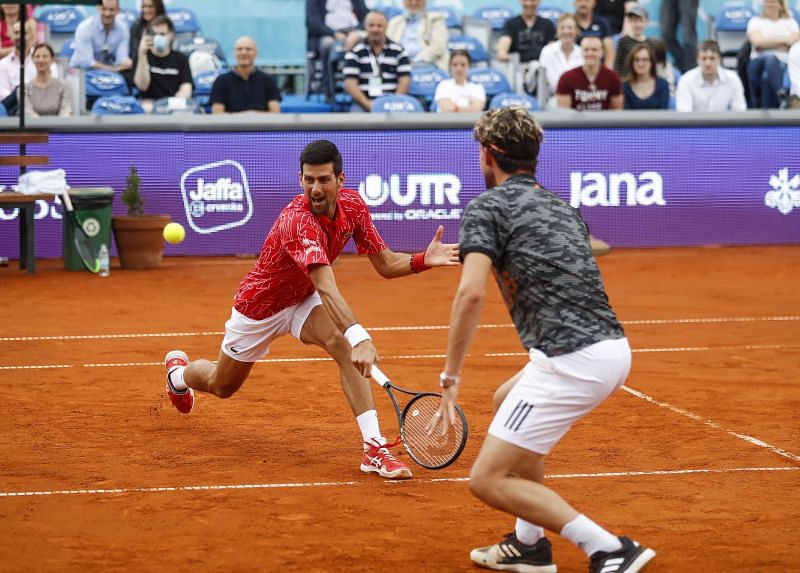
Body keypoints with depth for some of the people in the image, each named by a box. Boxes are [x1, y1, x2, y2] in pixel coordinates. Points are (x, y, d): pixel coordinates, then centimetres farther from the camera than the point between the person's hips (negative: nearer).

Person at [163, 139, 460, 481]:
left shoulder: (352, 205, -19)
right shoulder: (298, 221, -41)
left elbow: (385, 264, -12)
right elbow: (327, 289, -52)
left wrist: (425, 260, -32)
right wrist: (357, 336, -65)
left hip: (303, 300, 5)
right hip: (259, 306, -4)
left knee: (344, 347, -28)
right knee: (222, 387, 18)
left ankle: (374, 448, -32)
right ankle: (178, 371, 55)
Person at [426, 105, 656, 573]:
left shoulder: (487, 206, 0)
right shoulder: (565, 208, 23)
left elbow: (472, 293, -14)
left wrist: (450, 378, -11)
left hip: (571, 360, -8)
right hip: (614, 348, 9)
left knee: (488, 481, -2)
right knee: (507, 400, 33)